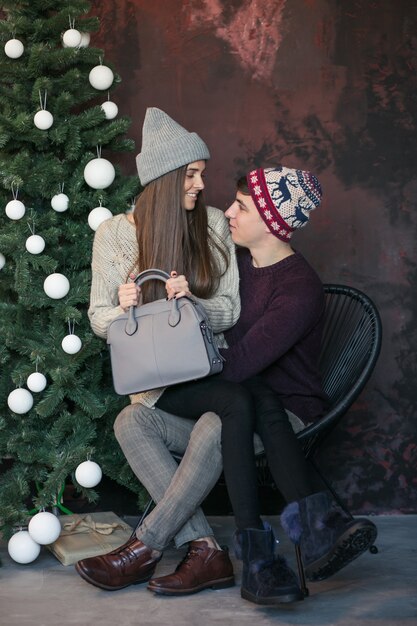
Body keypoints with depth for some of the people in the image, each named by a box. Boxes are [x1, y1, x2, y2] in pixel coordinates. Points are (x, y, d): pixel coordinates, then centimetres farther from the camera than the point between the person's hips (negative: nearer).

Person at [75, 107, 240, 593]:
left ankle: (143, 549, -26)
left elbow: (230, 311, 4)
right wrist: (123, 310, -17)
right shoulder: (114, 234, 5)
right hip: (152, 384, 1)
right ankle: (206, 550, -32)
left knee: (216, 425, -35)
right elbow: (98, 319, 7)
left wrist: (193, 302, -18)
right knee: (131, 422, -33)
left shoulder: (215, 225, 6)